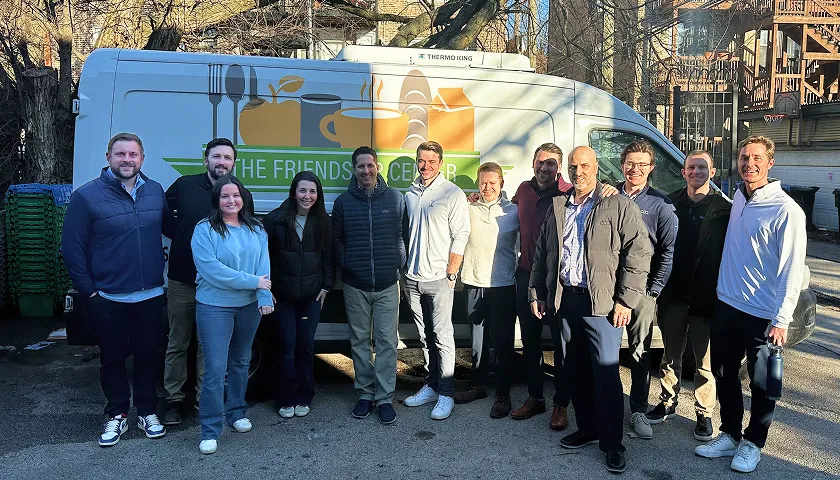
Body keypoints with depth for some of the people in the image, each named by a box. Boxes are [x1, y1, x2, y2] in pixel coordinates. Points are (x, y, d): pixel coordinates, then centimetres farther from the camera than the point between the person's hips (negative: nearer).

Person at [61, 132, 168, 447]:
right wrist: (89, 291, -7)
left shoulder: (155, 192, 3)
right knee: (113, 358, 12)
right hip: (108, 299, -2)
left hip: (151, 296, 3)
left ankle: (147, 412, 29)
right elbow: (72, 248, -6)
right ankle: (116, 415, 28)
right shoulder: (87, 196, -7)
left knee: (148, 356, 13)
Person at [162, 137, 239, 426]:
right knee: (177, 344, 10)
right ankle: (175, 399, 23)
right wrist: (178, 233, 0)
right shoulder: (185, 185, 0)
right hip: (182, 281, 0)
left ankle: (204, 397, 23)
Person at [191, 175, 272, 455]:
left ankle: (236, 412, 35)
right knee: (216, 369, -5)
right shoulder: (205, 230, -9)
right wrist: (252, 281, -19)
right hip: (214, 307, -5)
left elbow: (263, 266, -2)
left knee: (241, 362, 17)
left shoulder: (256, 230, 6)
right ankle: (210, 431, 6)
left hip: (249, 306, 5)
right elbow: (212, 269, -19)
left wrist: (265, 297, -16)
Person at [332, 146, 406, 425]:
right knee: (359, 341, 9)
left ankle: (384, 397, 10)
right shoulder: (343, 202, 4)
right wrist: (345, 265, -2)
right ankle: (365, 393, 22)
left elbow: (403, 235, 5)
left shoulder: (395, 198, 2)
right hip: (355, 285, 1)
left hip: (387, 284, -1)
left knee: (387, 341, 1)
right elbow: (336, 239, 9)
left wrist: (399, 263, -4)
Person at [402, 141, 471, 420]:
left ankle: (446, 394, 6)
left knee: (442, 336, -3)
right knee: (425, 335, 13)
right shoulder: (410, 193, 11)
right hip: (412, 278, 5)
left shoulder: (453, 194, -5)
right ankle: (432, 385, 24)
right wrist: (404, 267, 11)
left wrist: (450, 274, -11)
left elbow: (460, 237, -8)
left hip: (438, 279, -5)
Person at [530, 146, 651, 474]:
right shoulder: (556, 207, 13)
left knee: (606, 373, -3)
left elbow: (638, 253, -8)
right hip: (564, 299, 5)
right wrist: (537, 294, 13)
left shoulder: (619, 206, -3)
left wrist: (626, 300, -13)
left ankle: (612, 443, 10)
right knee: (576, 371, 13)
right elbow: (541, 253, 17)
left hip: (600, 302, -5)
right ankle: (587, 429, 28)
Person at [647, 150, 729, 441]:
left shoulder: (724, 209, -3)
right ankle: (668, 402, 31)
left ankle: (704, 414, 20)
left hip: (705, 298, -2)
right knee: (671, 354, 16)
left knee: (705, 361, 7)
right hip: (673, 295, 3)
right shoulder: (672, 203, 4)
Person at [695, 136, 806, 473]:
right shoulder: (737, 198, 6)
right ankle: (729, 435, 32)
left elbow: (793, 271, -15)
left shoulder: (786, 210, -14)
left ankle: (753, 443, 27)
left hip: (763, 316, -6)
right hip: (726, 306, 6)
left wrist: (781, 320, -18)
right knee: (724, 375, 15)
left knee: (761, 383, 10)